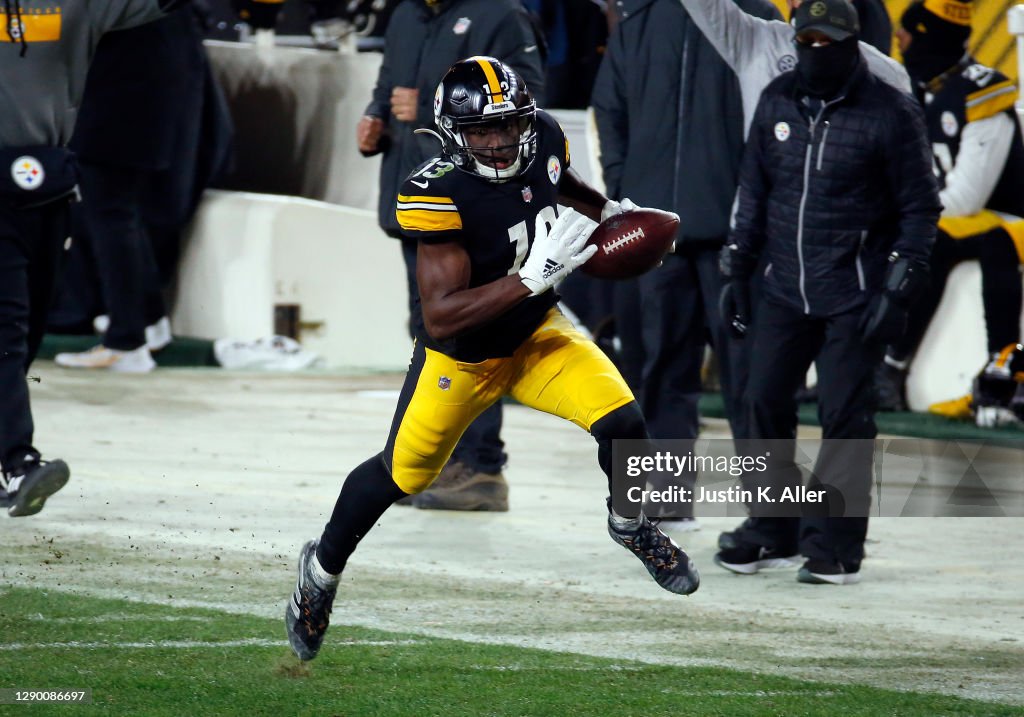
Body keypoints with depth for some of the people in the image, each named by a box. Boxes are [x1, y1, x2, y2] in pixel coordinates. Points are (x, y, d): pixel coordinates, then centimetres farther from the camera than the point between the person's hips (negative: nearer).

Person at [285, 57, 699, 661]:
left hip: (536, 335, 4)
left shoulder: (543, 139, -16)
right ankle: (324, 567, 41)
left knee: (623, 423, -16)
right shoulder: (440, 193, -34)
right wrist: (532, 276, -43)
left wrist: (609, 210, -4)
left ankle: (631, 525, 17)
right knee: (402, 474, 13)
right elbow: (440, 319, -38)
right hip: (461, 357, -4)